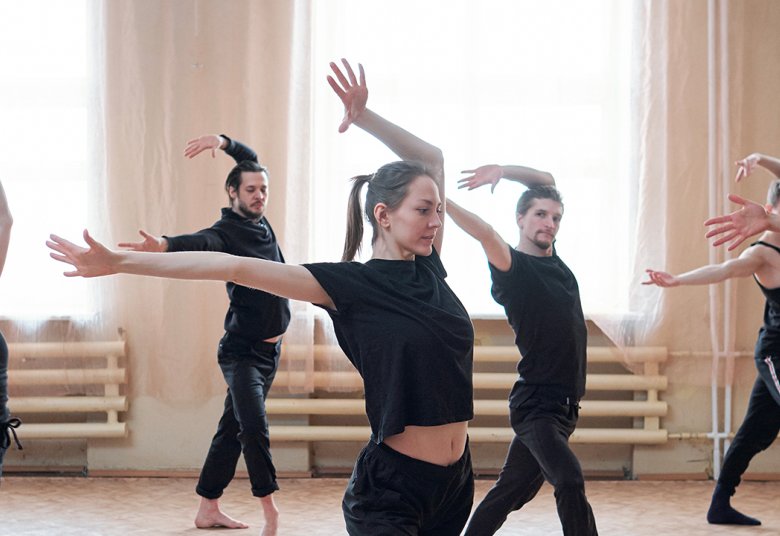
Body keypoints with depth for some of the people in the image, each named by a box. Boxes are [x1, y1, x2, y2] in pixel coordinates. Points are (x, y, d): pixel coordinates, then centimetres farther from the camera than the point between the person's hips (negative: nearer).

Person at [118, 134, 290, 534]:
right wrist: (165, 245, -59)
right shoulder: (225, 232, -13)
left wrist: (223, 142, 2)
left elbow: (251, 160, 18)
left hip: (269, 350, 8)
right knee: (254, 427, -20)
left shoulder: (259, 222, 8)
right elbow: (198, 243, -37)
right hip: (242, 351, -7)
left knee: (232, 430, 10)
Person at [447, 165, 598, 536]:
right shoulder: (511, 265, -10)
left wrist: (501, 171, 2)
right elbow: (485, 234, -32)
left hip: (564, 404, 8)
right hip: (536, 404, -8)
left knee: (511, 491, 14)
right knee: (570, 482, -26)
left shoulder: (550, 255, 11)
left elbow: (547, 181, 15)